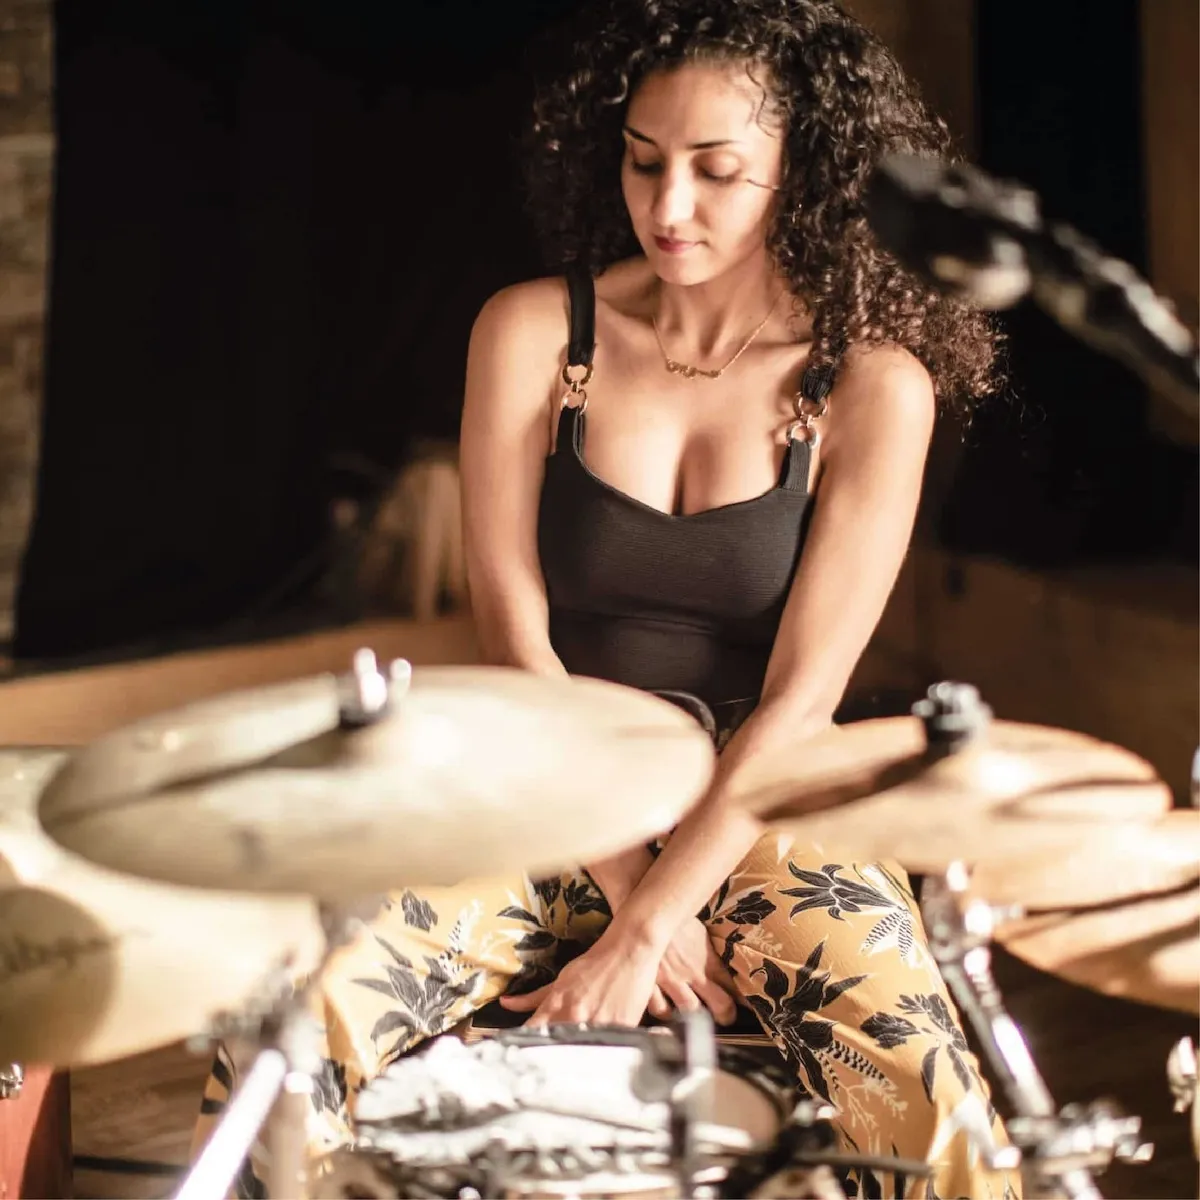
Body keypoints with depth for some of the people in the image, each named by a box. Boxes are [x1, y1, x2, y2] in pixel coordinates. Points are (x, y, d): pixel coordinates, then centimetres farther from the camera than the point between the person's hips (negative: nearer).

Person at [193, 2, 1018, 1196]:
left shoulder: (872, 384, -9)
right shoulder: (533, 333, -4)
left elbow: (802, 700, -13)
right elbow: (515, 639, -5)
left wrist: (642, 935, -19)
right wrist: (624, 880, -12)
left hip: (761, 813, -1)